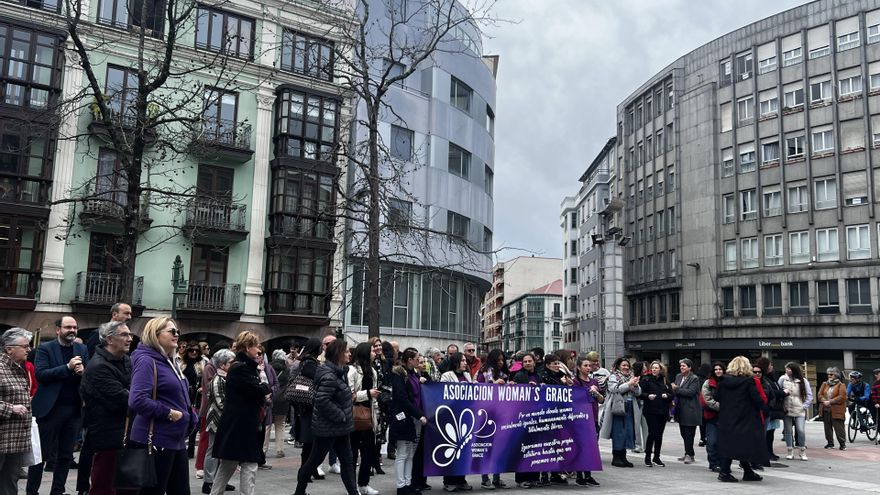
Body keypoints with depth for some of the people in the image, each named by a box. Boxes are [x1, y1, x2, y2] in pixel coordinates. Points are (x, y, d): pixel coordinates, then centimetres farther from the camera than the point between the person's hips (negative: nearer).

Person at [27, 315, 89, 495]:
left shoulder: (82, 350, 9)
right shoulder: (45, 349, -1)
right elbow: (41, 374, -13)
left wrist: (82, 371, -15)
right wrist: (68, 367, -21)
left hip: (74, 410, 4)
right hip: (50, 408, -4)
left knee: (66, 455, 10)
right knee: (41, 453, 4)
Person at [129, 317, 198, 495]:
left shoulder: (170, 362, 13)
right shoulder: (146, 361, -14)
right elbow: (137, 400, -27)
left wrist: (189, 415, 10)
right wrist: (169, 413, -20)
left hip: (177, 440, 9)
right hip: (156, 441, -9)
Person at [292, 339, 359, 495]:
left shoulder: (336, 372, 9)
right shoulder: (329, 376, -23)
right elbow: (322, 400, -30)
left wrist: (343, 416, 11)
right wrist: (341, 416, -22)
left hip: (339, 428, 10)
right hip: (328, 428, -10)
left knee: (347, 460, 8)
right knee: (315, 459, 7)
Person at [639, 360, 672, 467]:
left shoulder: (665, 381, 11)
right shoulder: (646, 380, 0)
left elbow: (671, 395, 14)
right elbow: (639, 393, -4)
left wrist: (667, 395, -7)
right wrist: (648, 396, -21)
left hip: (663, 411, 4)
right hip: (650, 411, -4)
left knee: (659, 434, 7)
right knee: (652, 433, -8)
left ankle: (656, 457, 18)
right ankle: (648, 457, 5)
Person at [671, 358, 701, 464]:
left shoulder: (694, 379, -10)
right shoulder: (678, 376, 12)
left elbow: (690, 392, -20)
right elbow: (675, 389, 15)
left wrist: (677, 389, -18)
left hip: (690, 410, -7)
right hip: (681, 410, 7)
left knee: (689, 433, -4)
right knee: (683, 432, 13)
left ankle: (689, 454, 2)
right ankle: (688, 453, 23)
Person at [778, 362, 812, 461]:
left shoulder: (803, 381, 0)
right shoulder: (783, 379, 0)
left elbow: (809, 395, 4)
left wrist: (805, 406, -3)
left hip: (799, 411, -1)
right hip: (787, 409, 1)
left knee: (801, 430, -8)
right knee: (788, 431, 6)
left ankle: (803, 452, 9)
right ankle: (790, 452, 17)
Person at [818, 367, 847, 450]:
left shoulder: (841, 385, -2)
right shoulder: (825, 384, 15)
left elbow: (842, 397, -13)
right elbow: (819, 394, 8)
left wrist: (830, 402, -17)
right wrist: (824, 401, -12)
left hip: (836, 410, -6)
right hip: (825, 410, 6)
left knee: (838, 428, -6)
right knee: (827, 428, 10)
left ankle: (842, 444, 4)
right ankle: (830, 443, 19)